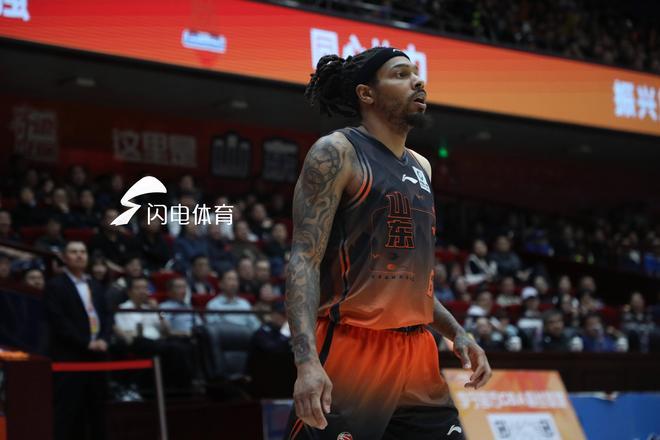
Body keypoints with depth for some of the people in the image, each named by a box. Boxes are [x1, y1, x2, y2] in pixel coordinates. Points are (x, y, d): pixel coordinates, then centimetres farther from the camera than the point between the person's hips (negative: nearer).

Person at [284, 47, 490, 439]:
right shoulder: (337, 153, -6)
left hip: (418, 354, 8)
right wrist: (307, 361, -26)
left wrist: (456, 332, 14)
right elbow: (304, 261, -15)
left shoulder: (421, 168, 18)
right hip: (352, 351, -8)